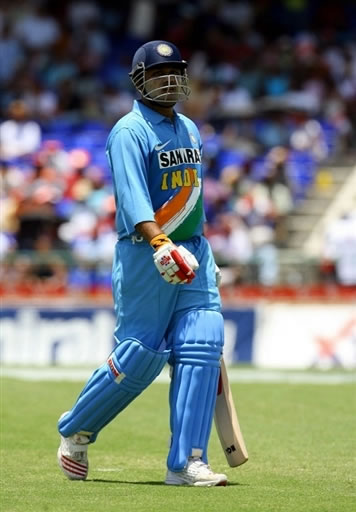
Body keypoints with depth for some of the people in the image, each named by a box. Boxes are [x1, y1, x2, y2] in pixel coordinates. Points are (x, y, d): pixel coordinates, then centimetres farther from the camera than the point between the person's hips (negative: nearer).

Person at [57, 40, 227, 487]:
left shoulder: (189, 129, 16)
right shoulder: (130, 132, -9)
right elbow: (132, 196, -23)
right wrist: (159, 244, -37)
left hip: (193, 253, 7)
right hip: (144, 254, -7)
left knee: (202, 349, -7)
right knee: (139, 357, -6)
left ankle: (186, 462, -8)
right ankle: (74, 431, 18)